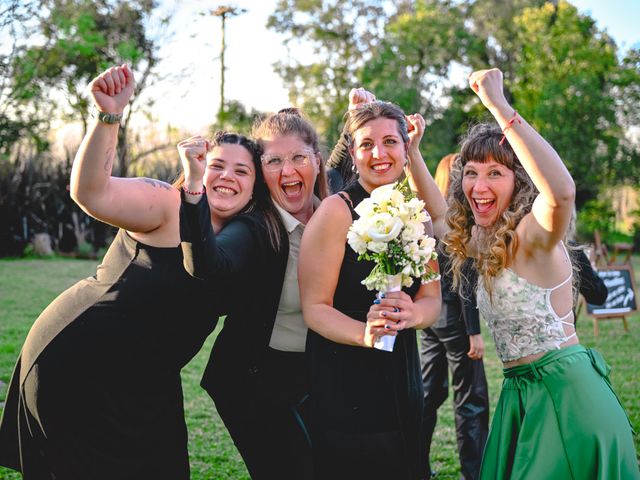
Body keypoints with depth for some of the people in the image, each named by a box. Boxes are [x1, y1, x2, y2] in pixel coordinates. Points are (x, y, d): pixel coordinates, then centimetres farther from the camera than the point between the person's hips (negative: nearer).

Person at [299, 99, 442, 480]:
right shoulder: (337, 211, -11)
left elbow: (432, 299, 5)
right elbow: (315, 308, -13)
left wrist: (411, 313, -18)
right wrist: (364, 334, -31)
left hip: (401, 381, 6)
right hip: (341, 387, -6)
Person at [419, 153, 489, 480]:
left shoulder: (428, 217, 8)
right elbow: (465, 281, -18)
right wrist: (474, 331, -16)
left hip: (429, 315, 8)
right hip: (454, 317, -8)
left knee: (430, 392, 15)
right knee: (471, 400, 0)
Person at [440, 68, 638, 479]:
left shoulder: (532, 235, -16)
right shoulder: (483, 242, 8)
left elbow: (562, 191, -39)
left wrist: (499, 107, -37)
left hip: (565, 393, -8)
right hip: (520, 394, 8)